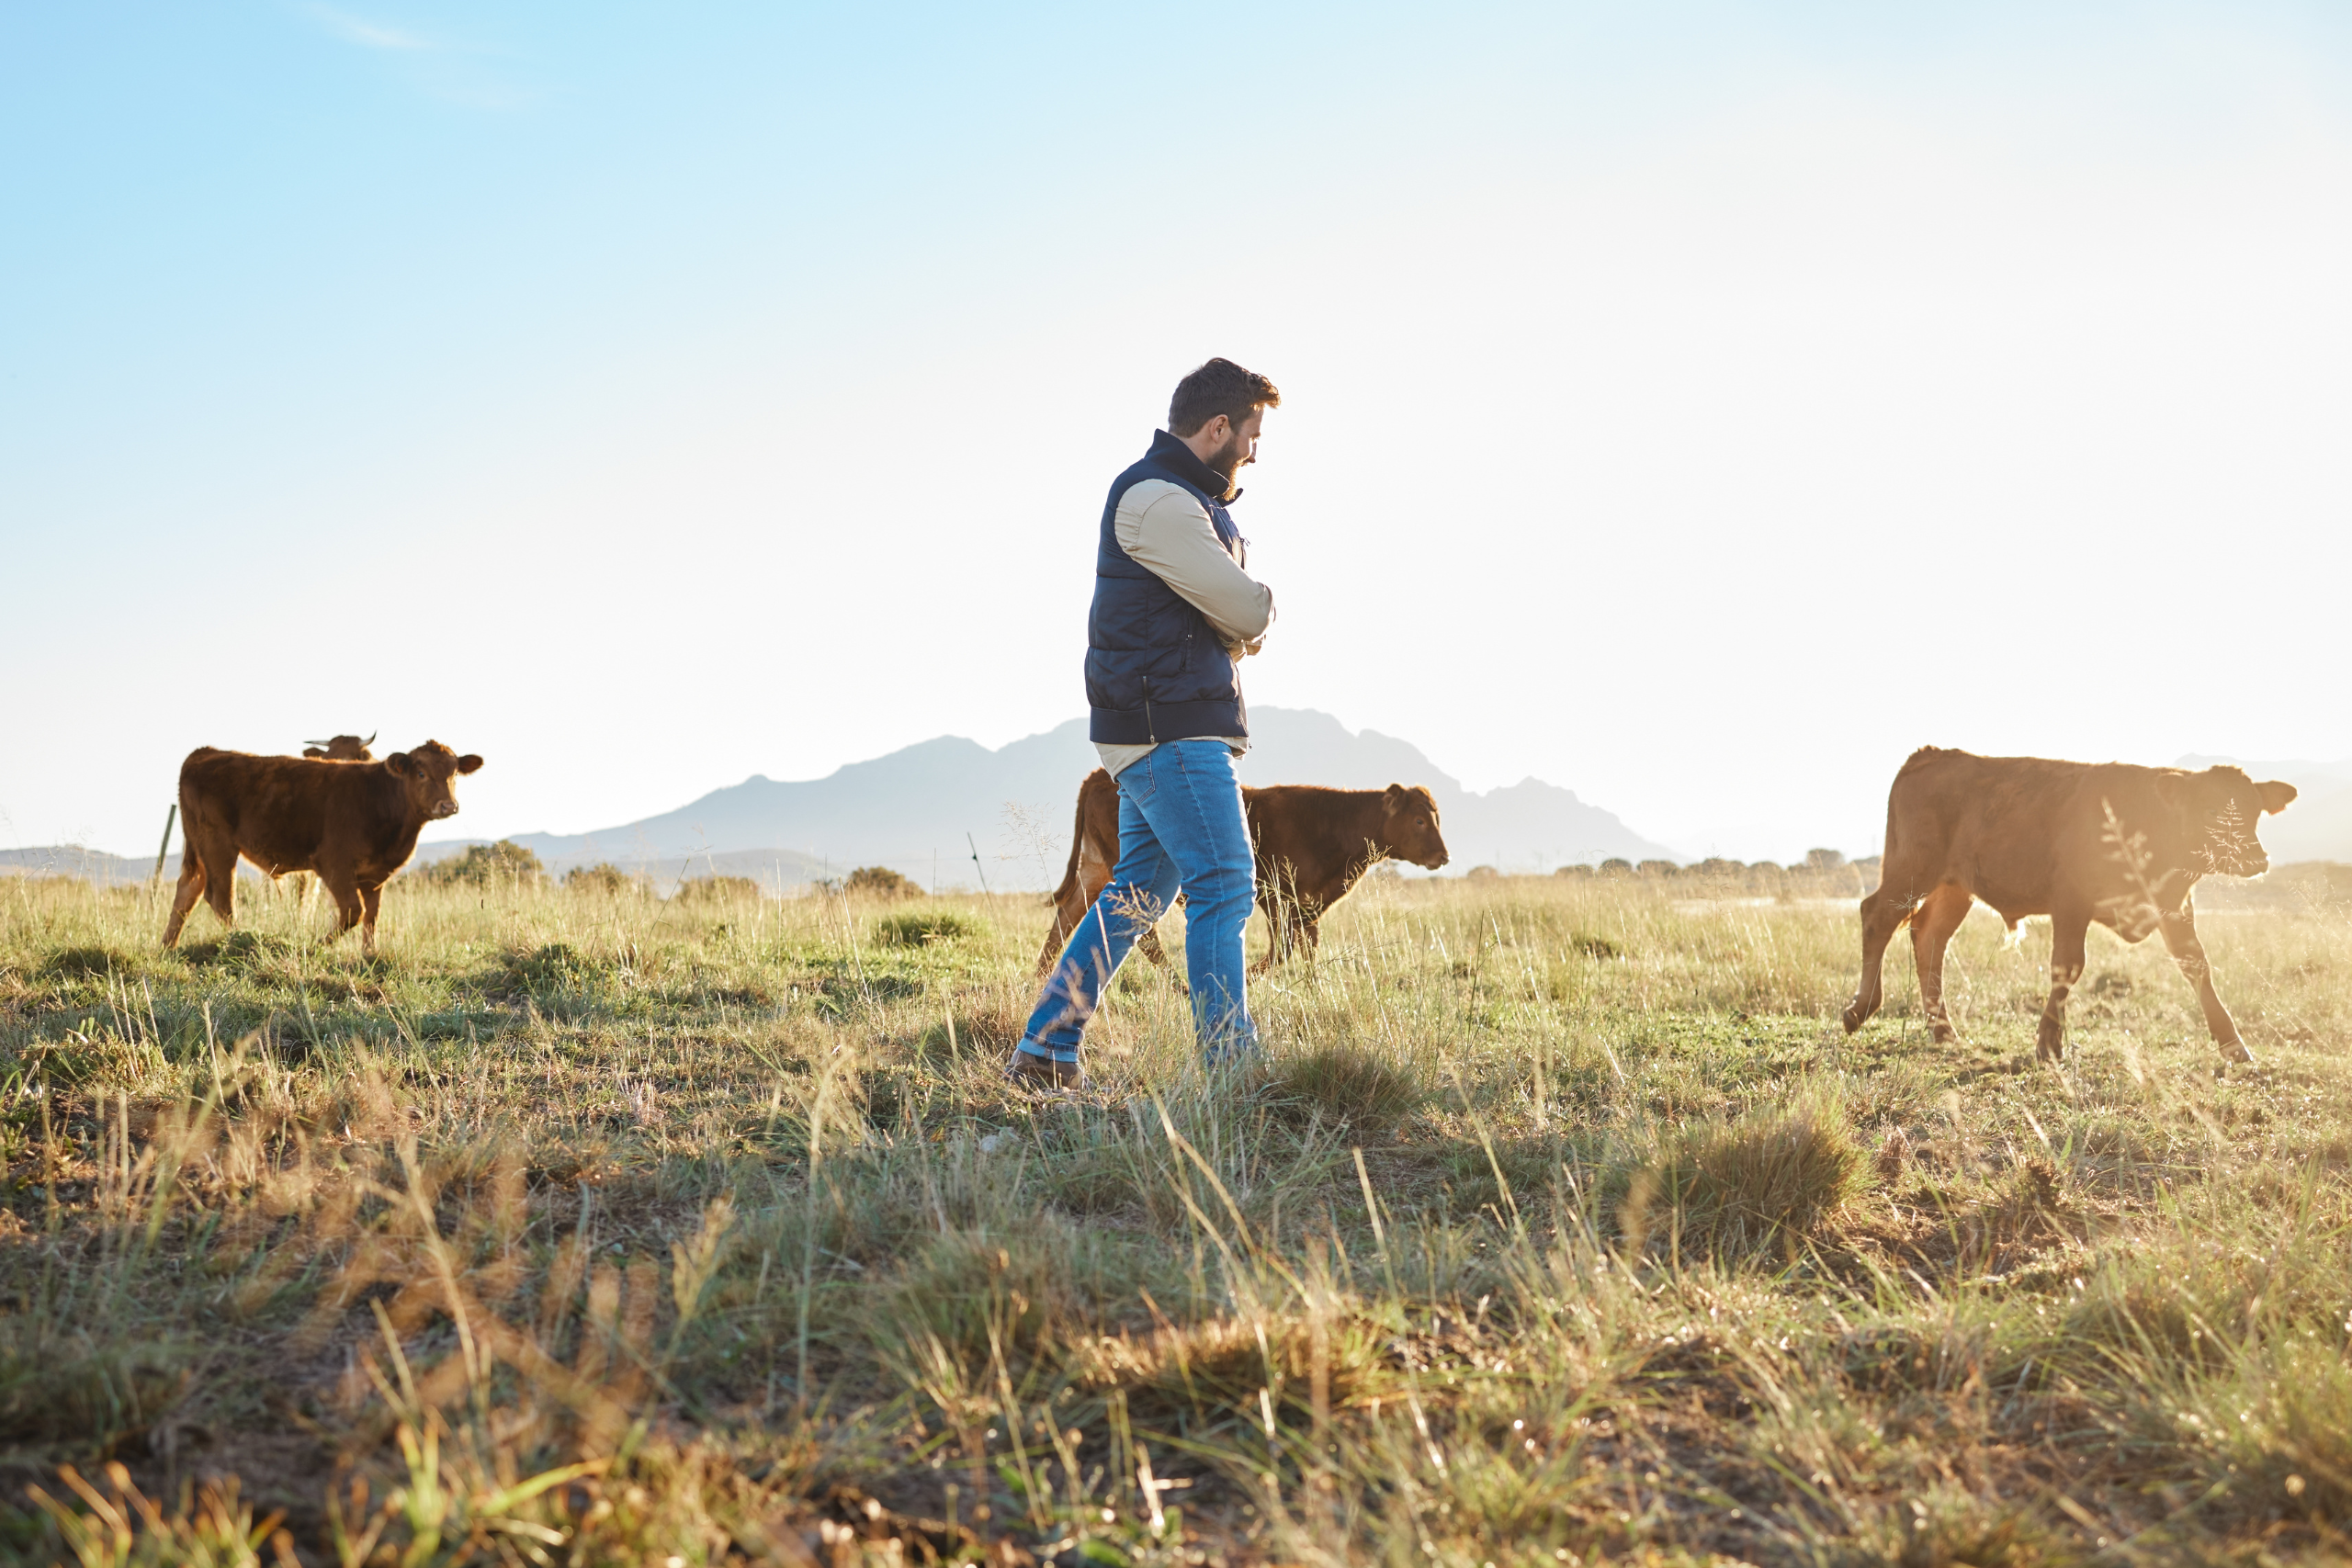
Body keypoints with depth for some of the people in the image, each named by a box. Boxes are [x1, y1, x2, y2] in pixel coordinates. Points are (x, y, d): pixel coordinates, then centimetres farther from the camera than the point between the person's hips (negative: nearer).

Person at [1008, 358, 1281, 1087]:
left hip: (1159, 728, 10)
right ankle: (1231, 1065, -7)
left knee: (1137, 891, 12)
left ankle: (1045, 1051, 16)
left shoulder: (1183, 498, 20)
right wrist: (1256, 607, 5)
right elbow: (1250, 611, -17)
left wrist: (1239, 622, -2)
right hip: (1170, 728, -10)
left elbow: (1244, 620, 20)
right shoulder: (1156, 499, -15)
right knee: (1223, 889, -10)